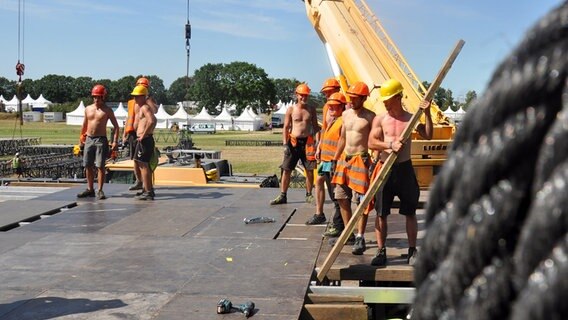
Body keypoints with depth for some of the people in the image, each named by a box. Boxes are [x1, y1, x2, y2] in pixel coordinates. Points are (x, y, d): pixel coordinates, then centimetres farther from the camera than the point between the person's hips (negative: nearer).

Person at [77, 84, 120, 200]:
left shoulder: (107, 111, -2)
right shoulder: (88, 109, 10)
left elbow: (116, 126, -1)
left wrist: (115, 141, -9)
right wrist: (82, 136, 22)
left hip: (101, 140, -5)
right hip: (89, 139, 5)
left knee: (100, 166, -7)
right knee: (88, 166, 7)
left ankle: (100, 190, -2)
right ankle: (90, 189, 17)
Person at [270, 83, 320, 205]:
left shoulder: (311, 110, 7)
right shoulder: (291, 110, 1)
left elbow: (315, 127, 12)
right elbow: (286, 128, 0)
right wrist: (285, 144, -9)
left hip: (307, 142, 1)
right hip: (293, 142, -1)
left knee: (310, 170, 3)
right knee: (286, 169, -1)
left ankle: (309, 195, 17)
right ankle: (283, 196, 6)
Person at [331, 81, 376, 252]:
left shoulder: (370, 116, -8)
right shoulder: (346, 114, 11)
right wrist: (335, 159, 19)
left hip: (361, 160, -7)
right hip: (344, 159, 7)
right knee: (342, 197, 11)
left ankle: (360, 238, 1)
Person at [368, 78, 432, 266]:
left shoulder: (411, 118, 3)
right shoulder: (380, 119, 1)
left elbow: (428, 136, -5)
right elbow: (371, 143, -9)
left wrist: (427, 114, -14)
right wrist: (390, 145, -24)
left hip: (405, 168, 0)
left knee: (410, 213, 7)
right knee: (381, 214, 3)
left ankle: (412, 251, 19)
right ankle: (381, 251, 13)